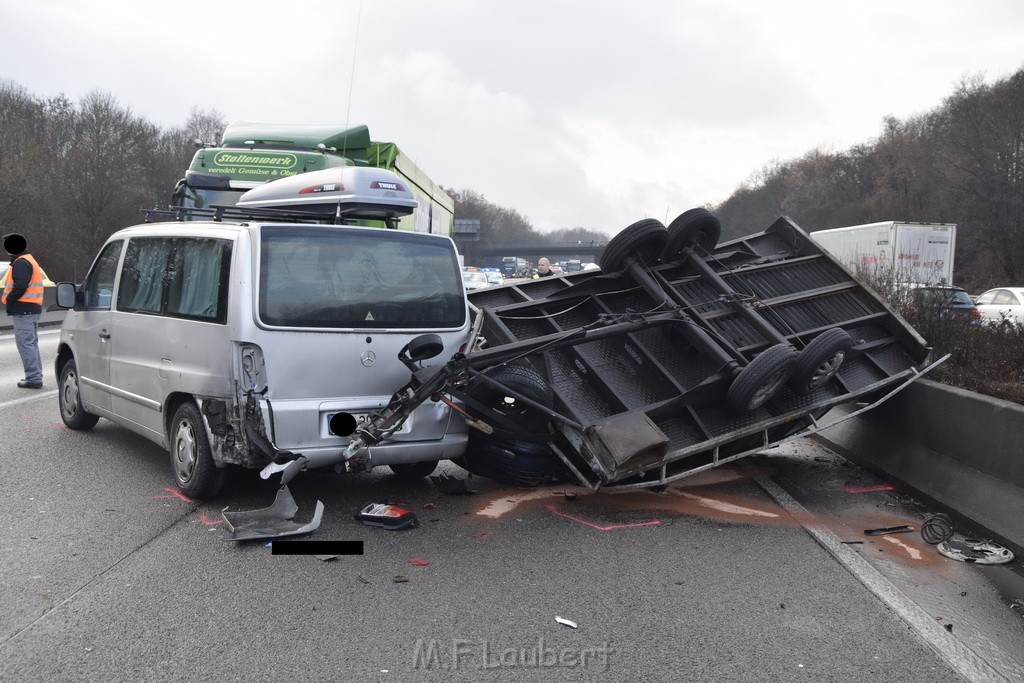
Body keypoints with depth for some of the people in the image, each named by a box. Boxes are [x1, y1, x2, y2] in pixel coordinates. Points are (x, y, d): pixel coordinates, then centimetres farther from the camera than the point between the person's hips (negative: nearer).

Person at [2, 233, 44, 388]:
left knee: (25, 343, -9)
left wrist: (9, 299, -12)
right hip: (33, 309, 11)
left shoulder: (21, 263, -13)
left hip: (23, 310, -11)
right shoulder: (30, 260, 20)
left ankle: (33, 377, -10)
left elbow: (20, 286, -24)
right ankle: (35, 375, 21)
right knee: (32, 343, 16)